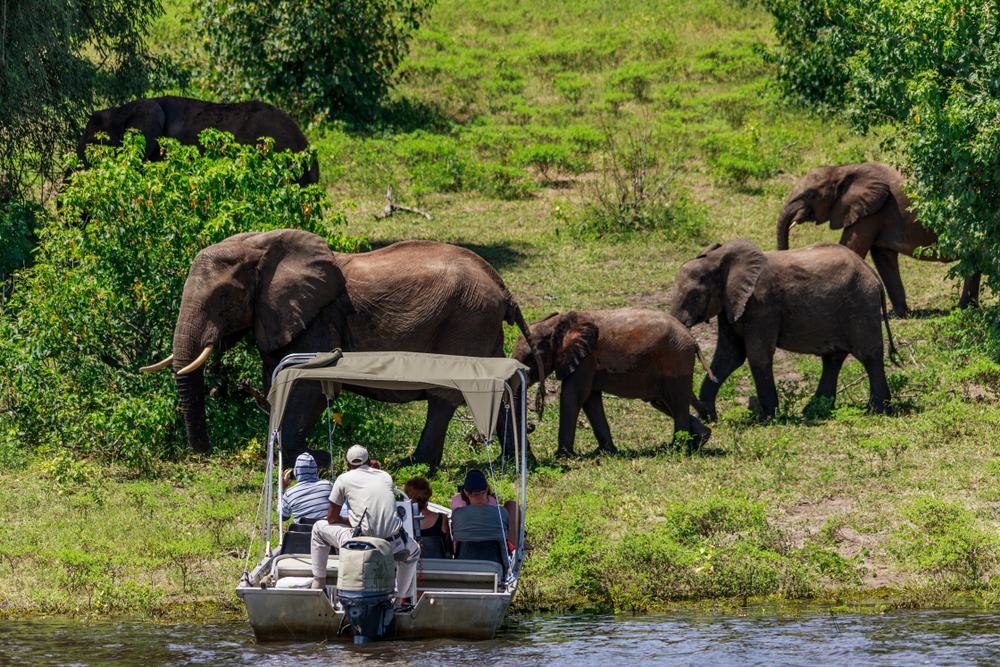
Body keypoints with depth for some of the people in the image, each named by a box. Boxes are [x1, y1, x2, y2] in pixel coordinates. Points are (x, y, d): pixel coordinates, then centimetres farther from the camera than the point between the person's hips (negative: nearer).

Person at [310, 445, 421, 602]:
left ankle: (318, 584, 26)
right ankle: (403, 599, 35)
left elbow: (331, 518, 11)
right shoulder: (386, 477, 17)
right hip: (393, 545, 3)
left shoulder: (344, 479, 6)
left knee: (319, 528, 23)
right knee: (413, 551, 40)